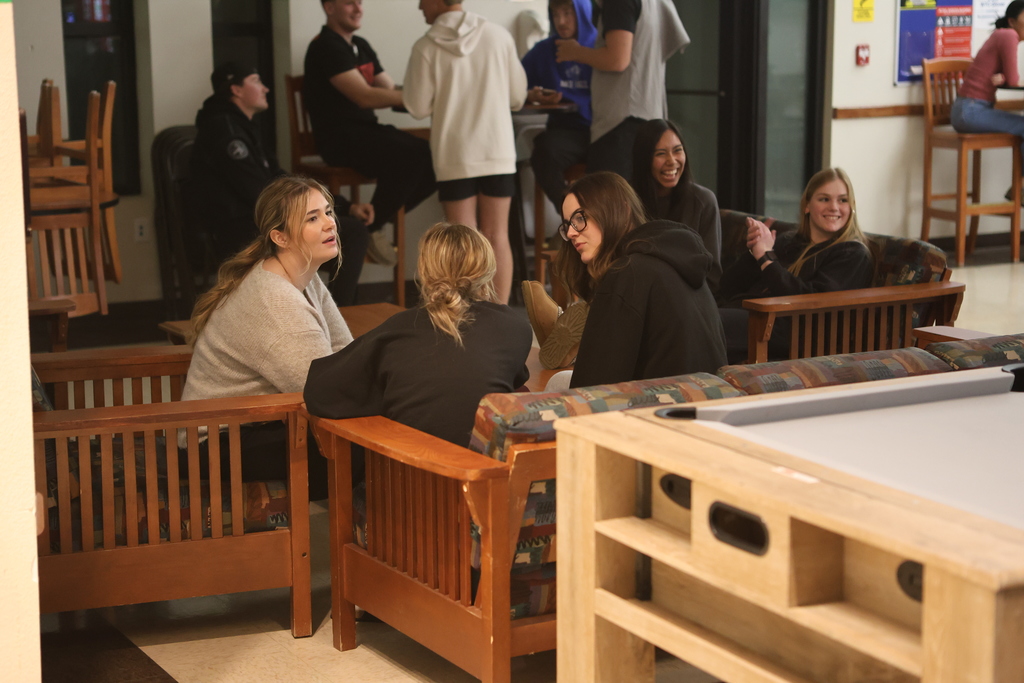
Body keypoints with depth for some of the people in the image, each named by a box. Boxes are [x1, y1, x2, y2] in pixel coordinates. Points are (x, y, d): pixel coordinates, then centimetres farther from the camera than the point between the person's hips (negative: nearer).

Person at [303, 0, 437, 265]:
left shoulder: (361, 46, 19)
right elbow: (364, 97, -21)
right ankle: (369, 226, -11)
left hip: (368, 132, 8)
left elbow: (391, 91, 14)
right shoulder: (326, 47, -10)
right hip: (340, 139, -8)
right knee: (411, 156, -30)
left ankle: (378, 219, 1)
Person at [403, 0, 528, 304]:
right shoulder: (498, 36, -3)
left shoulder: (426, 48, -9)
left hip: (454, 157, -2)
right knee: (497, 237, 8)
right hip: (498, 153, 2)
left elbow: (418, 107, -4)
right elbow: (518, 97, 5)